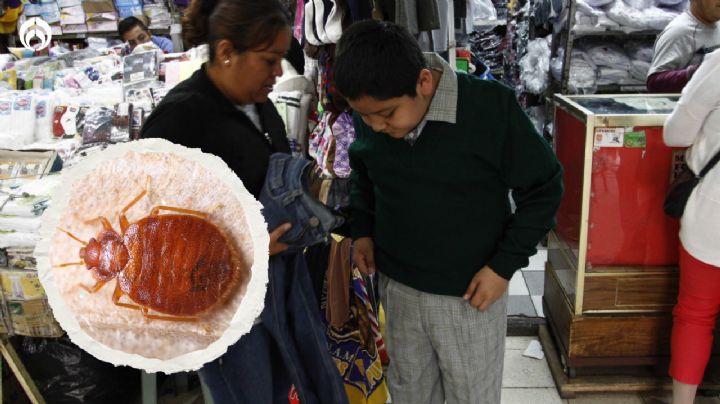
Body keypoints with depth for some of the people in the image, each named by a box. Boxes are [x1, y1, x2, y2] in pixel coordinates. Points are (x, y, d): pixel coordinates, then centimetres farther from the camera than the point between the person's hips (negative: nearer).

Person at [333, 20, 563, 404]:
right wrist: (362, 229, 2)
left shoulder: (491, 108, -23)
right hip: (397, 287, 4)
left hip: (469, 293, -4)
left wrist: (504, 265, -14)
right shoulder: (371, 114, -9)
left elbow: (543, 189, -12)